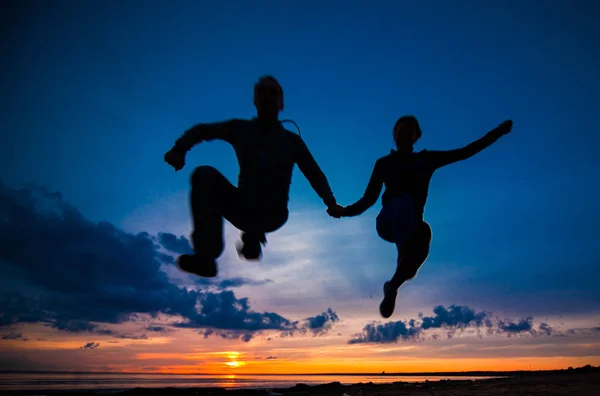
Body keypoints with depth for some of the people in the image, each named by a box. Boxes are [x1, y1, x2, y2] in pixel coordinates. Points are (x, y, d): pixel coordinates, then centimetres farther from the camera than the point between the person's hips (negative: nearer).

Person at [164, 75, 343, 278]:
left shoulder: (292, 140, 9)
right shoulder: (241, 128, 11)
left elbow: (315, 175, 3)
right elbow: (201, 130, 9)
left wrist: (330, 203, -15)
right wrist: (179, 149, -12)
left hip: (272, 214, 0)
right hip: (244, 208, 1)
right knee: (205, 174, -23)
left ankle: (252, 235, -2)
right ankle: (205, 257, -33)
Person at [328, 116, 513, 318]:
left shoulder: (427, 159, 18)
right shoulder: (384, 163, 16)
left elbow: (466, 152, 16)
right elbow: (369, 198, 12)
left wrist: (499, 131, 11)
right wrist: (344, 211, -4)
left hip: (411, 225, 1)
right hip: (388, 222, -1)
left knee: (423, 231, -36)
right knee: (404, 201, -35)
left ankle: (393, 286, -25)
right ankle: (404, 259, -59)